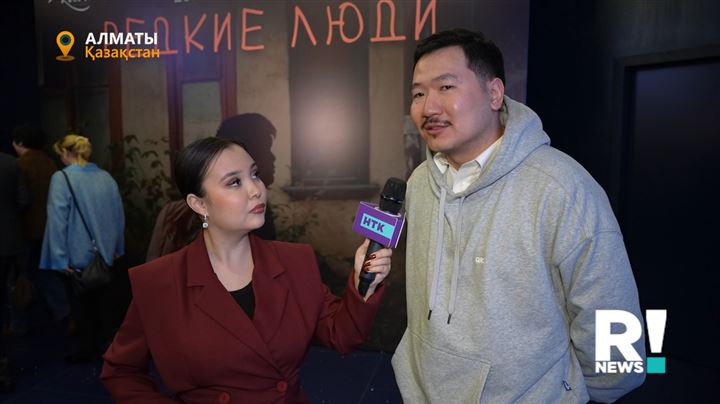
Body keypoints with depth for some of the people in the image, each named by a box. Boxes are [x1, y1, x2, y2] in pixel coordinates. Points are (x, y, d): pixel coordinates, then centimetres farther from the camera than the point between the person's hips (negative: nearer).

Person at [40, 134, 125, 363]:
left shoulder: (62, 178, -14)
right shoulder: (106, 177, 0)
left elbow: (58, 219, -16)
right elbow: (119, 215, 5)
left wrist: (60, 258, -11)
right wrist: (117, 248, 15)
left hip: (76, 256, -4)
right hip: (104, 254, 4)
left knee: (80, 303, 12)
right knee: (98, 299, 19)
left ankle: (87, 350, 24)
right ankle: (104, 343, 28)